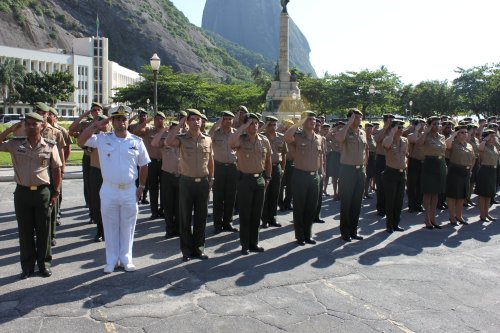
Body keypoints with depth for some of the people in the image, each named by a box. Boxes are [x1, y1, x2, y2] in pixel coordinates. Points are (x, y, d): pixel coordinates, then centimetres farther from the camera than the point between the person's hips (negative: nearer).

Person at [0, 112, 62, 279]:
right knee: (25, 231, 9)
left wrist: (56, 193, 0)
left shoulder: (50, 146, -2)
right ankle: (28, 266, 22)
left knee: (43, 230, 8)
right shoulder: (15, 144, 3)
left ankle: (44, 264, 23)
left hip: (43, 192, -1)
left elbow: (56, 170, 3)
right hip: (22, 192, 1)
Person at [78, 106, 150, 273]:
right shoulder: (102, 139, -1)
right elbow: (80, 141, -11)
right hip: (109, 190, 0)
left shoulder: (137, 141, 0)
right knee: (110, 226, 10)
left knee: (127, 227, 10)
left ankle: (126, 258, 24)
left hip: (130, 191, 0)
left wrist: (141, 186, 5)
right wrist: (96, 125, -14)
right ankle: (112, 260, 22)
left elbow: (143, 165, 8)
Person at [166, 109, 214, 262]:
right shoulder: (182, 138, -4)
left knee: (201, 217, 10)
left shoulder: (208, 140, 5)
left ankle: (198, 248, 22)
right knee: (185, 218, 5)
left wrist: (211, 179, 13)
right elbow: (168, 142, -25)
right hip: (186, 182, -2)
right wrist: (179, 125, -16)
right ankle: (187, 249, 17)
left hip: (203, 182, 3)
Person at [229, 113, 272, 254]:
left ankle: (254, 242, 23)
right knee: (245, 214, 4)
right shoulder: (240, 139, -9)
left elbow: (268, 160, 16)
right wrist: (244, 126, -25)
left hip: (260, 179, 4)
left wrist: (268, 177, 17)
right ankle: (245, 244, 14)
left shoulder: (264, 140, 3)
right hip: (245, 179, -4)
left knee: (257, 214, 11)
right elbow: (231, 141, -34)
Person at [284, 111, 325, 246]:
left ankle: (308, 235, 24)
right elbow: (286, 136, -31)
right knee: (299, 207, 4)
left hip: (315, 176, 5)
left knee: (312, 207, 11)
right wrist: (299, 122, -22)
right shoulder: (297, 136, -8)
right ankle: (300, 236, 16)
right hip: (300, 175, -5)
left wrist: (321, 172, 16)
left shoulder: (319, 138, 8)